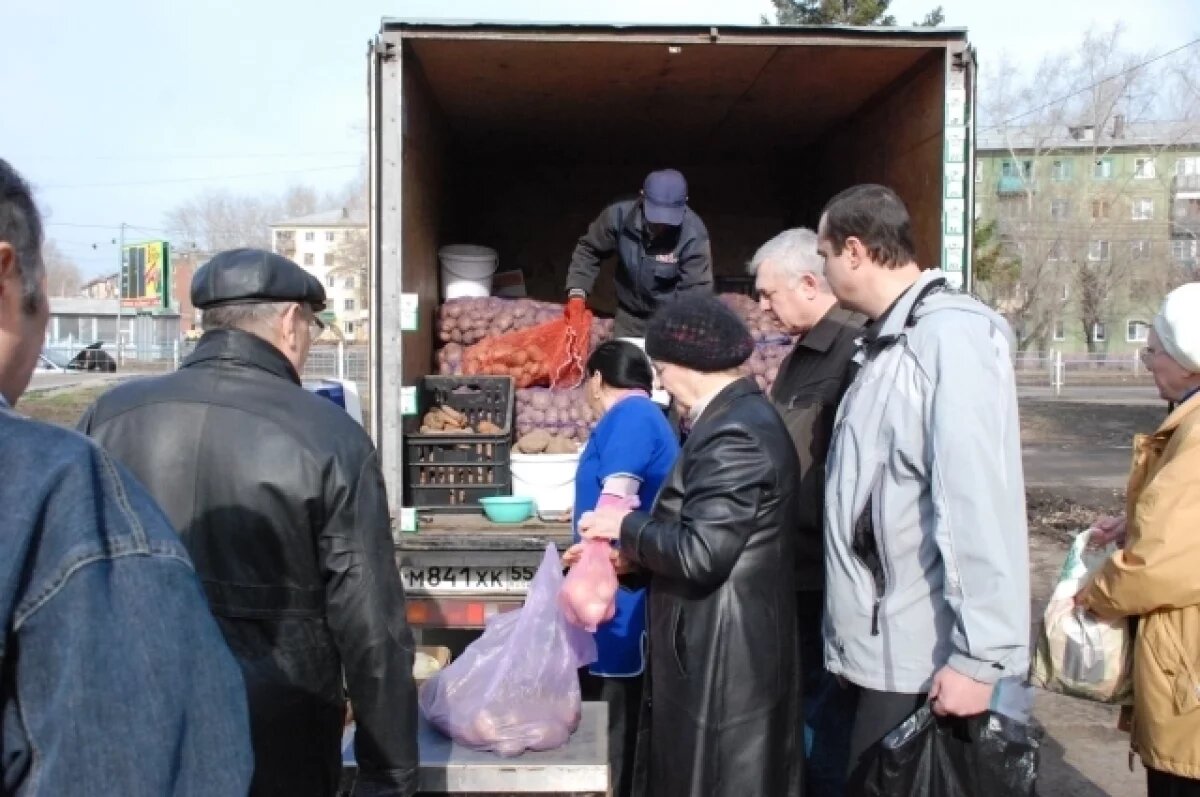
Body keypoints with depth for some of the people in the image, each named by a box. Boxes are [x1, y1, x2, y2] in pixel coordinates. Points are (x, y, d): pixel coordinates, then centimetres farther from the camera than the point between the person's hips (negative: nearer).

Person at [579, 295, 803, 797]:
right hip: (732, 650, 10)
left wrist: (627, 527, -11)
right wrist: (632, 552, 9)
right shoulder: (744, 416, 10)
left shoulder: (732, 434, -22)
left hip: (724, 657, -10)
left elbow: (700, 553, -27)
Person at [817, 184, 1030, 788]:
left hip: (924, 658, -8)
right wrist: (855, 630, 14)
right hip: (880, 644, 9)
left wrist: (978, 655, -22)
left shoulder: (951, 335, -17)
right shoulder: (887, 342, 12)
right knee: (869, 780, 18)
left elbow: (981, 501, -23)